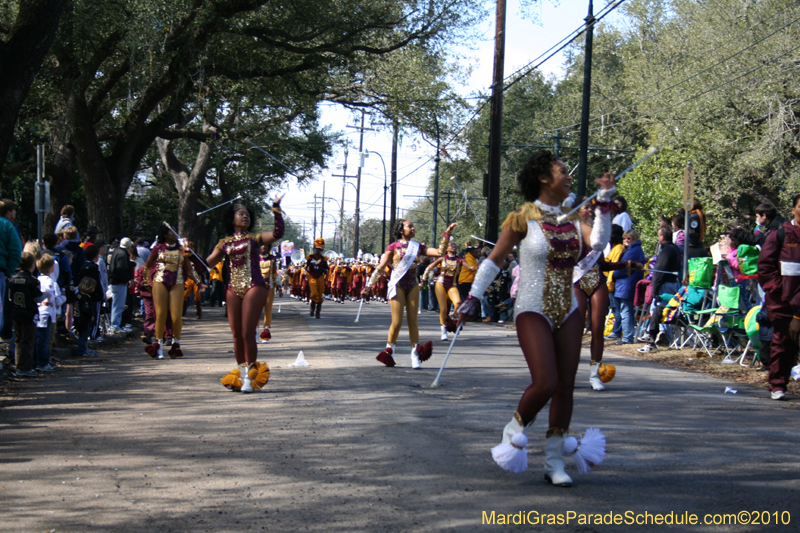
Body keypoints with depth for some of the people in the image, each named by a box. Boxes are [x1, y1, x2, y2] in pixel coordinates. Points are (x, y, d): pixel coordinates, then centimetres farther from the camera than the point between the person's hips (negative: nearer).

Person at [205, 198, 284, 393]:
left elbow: (277, 233, -11)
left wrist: (276, 210, -13)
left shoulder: (254, 238, 5)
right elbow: (208, 264, 10)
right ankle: (240, 374, 18)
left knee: (248, 333, -8)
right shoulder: (224, 243, 13)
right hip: (233, 290, 4)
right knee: (237, 335, 7)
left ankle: (250, 376, 0)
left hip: (254, 288, -4)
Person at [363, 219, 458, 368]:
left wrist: (447, 234, -3)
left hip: (413, 286, 3)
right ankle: (389, 350, 13)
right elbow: (380, 267, 0)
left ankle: (415, 355, 4)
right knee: (397, 322, -7)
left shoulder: (418, 247, 11)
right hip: (398, 285, -3)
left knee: (412, 321, 1)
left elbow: (439, 252, 1)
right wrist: (368, 286, -3)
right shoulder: (393, 247, 1)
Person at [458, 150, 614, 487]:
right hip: (533, 311, -6)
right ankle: (515, 429, 12)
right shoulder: (525, 218, -6)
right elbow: (494, 260, -1)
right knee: (545, 383, -18)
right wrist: (473, 298, -6)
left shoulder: (571, 218, 8)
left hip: (568, 312, 6)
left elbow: (598, 241, -9)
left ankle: (554, 462, 13)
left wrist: (604, 200, -8)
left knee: (565, 387, 3)